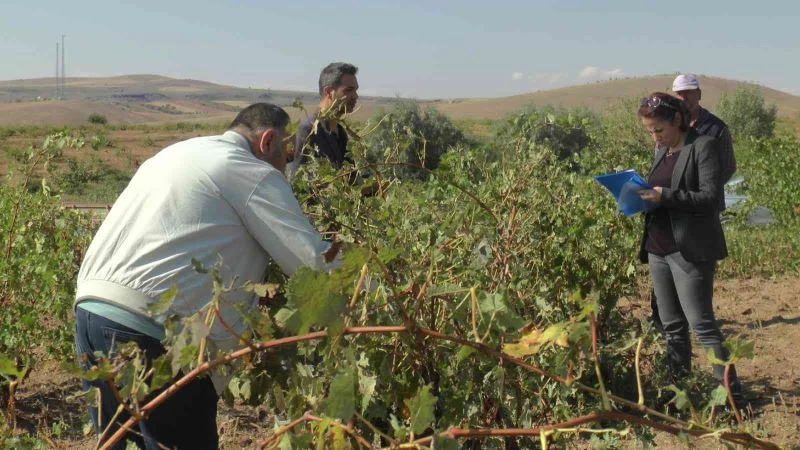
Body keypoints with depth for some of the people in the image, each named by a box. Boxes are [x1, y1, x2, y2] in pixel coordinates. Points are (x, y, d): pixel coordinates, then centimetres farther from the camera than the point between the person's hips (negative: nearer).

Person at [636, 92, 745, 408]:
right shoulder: (662, 151, 15)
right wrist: (643, 196, 1)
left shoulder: (704, 146, -8)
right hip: (658, 250, 8)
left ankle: (732, 394, -2)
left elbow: (711, 197, -16)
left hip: (691, 250, -7)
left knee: (702, 325, -8)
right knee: (672, 326, 13)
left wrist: (666, 196, -25)